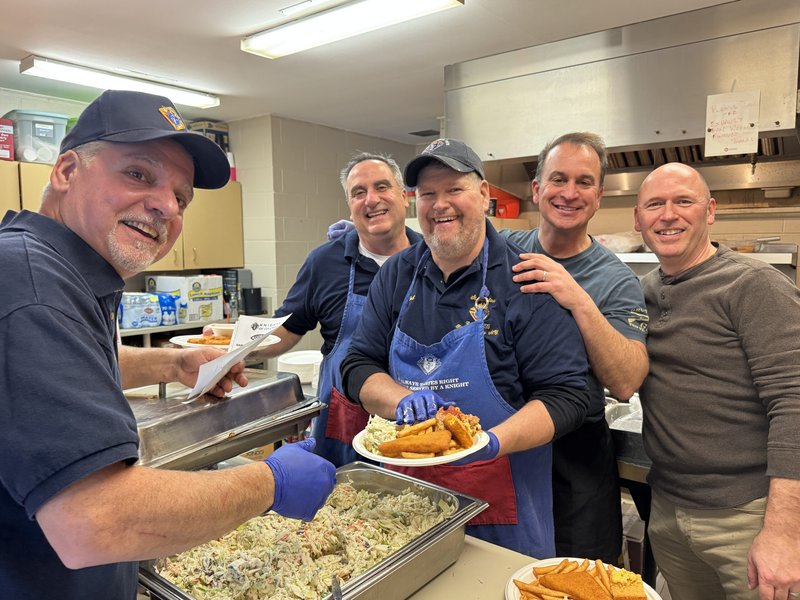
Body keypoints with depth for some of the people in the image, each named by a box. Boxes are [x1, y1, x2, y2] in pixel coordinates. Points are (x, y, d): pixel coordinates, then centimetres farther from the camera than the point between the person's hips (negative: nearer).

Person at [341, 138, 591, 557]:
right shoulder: (397, 275, 1)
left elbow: (565, 397, -14)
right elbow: (358, 369, 2)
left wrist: (494, 442, -29)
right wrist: (404, 401, -18)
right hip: (407, 485, 4)